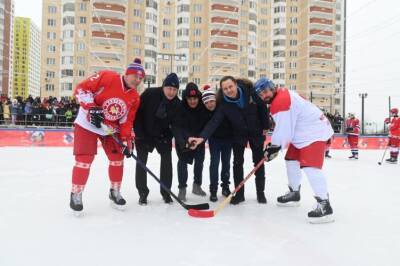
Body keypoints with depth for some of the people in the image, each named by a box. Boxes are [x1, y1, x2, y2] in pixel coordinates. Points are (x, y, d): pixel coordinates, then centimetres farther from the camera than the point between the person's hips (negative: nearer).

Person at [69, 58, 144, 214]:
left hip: (110, 128, 6)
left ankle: (115, 192, 23)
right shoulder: (106, 77, -20)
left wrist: (127, 141, -11)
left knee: (117, 158, 5)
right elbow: (81, 89, -19)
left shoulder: (135, 98, -3)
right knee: (84, 160, -8)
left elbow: (127, 122, -1)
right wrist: (92, 108, -29)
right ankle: (76, 195, 9)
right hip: (87, 123, -5)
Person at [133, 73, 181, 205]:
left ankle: (166, 192, 10)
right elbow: (137, 113, -18)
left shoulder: (177, 104, -14)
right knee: (141, 161, -3)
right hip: (143, 133, -2)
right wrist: (139, 133, -18)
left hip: (163, 135, 2)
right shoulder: (150, 94, -22)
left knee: (167, 160, -3)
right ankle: (142, 193, 9)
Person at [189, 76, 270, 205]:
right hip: (239, 134, 0)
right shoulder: (224, 104, -23)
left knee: (259, 162, 7)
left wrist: (265, 126, -5)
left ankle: (260, 193, 20)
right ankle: (239, 193, 11)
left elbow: (262, 106, -9)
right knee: (237, 163, -1)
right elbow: (214, 122, -31)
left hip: (256, 132, 0)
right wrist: (202, 137, -46)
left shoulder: (250, 91, -23)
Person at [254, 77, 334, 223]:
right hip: (303, 133, 11)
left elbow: (284, 129, -22)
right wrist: (273, 145, 15)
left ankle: (324, 205, -19)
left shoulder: (281, 101, -21)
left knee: (309, 166, -21)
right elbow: (284, 127, 17)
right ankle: (294, 193, 30)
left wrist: (274, 147, -11)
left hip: (315, 131, -11)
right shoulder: (283, 96, 12)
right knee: (292, 160, 17)